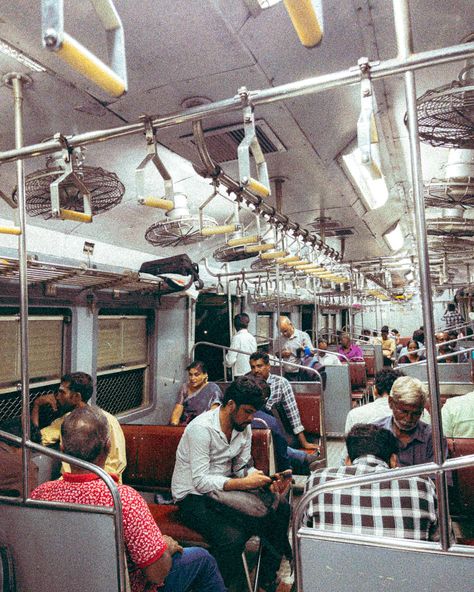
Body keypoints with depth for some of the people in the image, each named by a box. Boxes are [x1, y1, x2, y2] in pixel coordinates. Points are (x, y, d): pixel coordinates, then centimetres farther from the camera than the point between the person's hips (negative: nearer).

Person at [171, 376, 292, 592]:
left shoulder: (244, 428, 1)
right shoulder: (201, 428, -24)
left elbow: (242, 467, 7)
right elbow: (201, 482, -27)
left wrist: (266, 481, -13)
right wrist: (244, 483, -32)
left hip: (224, 488, 8)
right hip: (193, 496, -7)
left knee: (281, 508, -6)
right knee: (232, 537, -32)